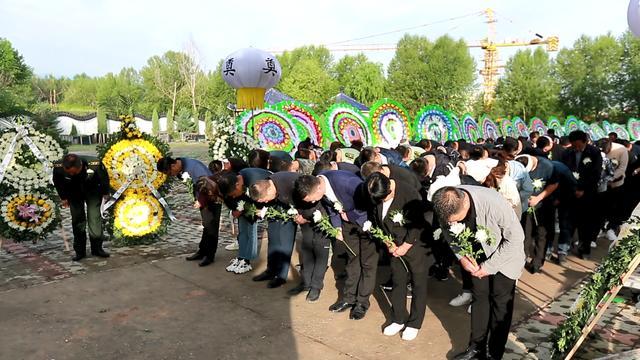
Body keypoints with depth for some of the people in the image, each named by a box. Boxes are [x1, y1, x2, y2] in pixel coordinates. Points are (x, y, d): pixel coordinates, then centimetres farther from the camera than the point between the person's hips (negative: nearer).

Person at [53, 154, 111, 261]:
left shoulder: (95, 165, -38)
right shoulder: (58, 167, -31)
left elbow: (104, 178, -15)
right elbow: (57, 183, -6)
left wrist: (105, 193, -1)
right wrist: (63, 197, 4)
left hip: (93, 191, -2)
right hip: (74, 193, 2)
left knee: (94, 218, -7)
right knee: (77, 220, 3)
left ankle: (97, 248, 8)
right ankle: (80, 251, 13)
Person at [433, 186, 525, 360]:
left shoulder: (494, 203, -39)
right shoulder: (448, 205, -25)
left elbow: (516, 237, -26)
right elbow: (448, 232, -3)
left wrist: (490, 266, -23)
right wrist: (461, 256, -18)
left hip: (506, 252, -4)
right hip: (479, 254, 4)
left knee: (500, 302, 1)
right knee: (479, 297, 9)